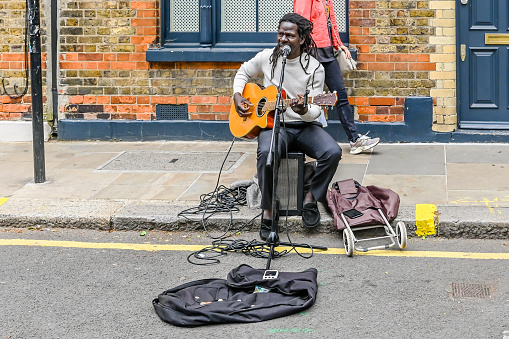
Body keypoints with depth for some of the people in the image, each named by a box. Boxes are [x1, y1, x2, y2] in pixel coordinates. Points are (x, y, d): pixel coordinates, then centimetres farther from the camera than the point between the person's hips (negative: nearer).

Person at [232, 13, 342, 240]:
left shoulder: (314, 68, -5)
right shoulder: (267, 57, 2)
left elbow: (315, 110, -7)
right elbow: (243, 73, 22)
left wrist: (304, 110, -31)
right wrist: (237, 96, 4)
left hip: (305, 125, 0)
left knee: (332, 152, -29)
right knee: (266, 153, -36)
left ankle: (311, 198, -6)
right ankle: (268, 212, -23)